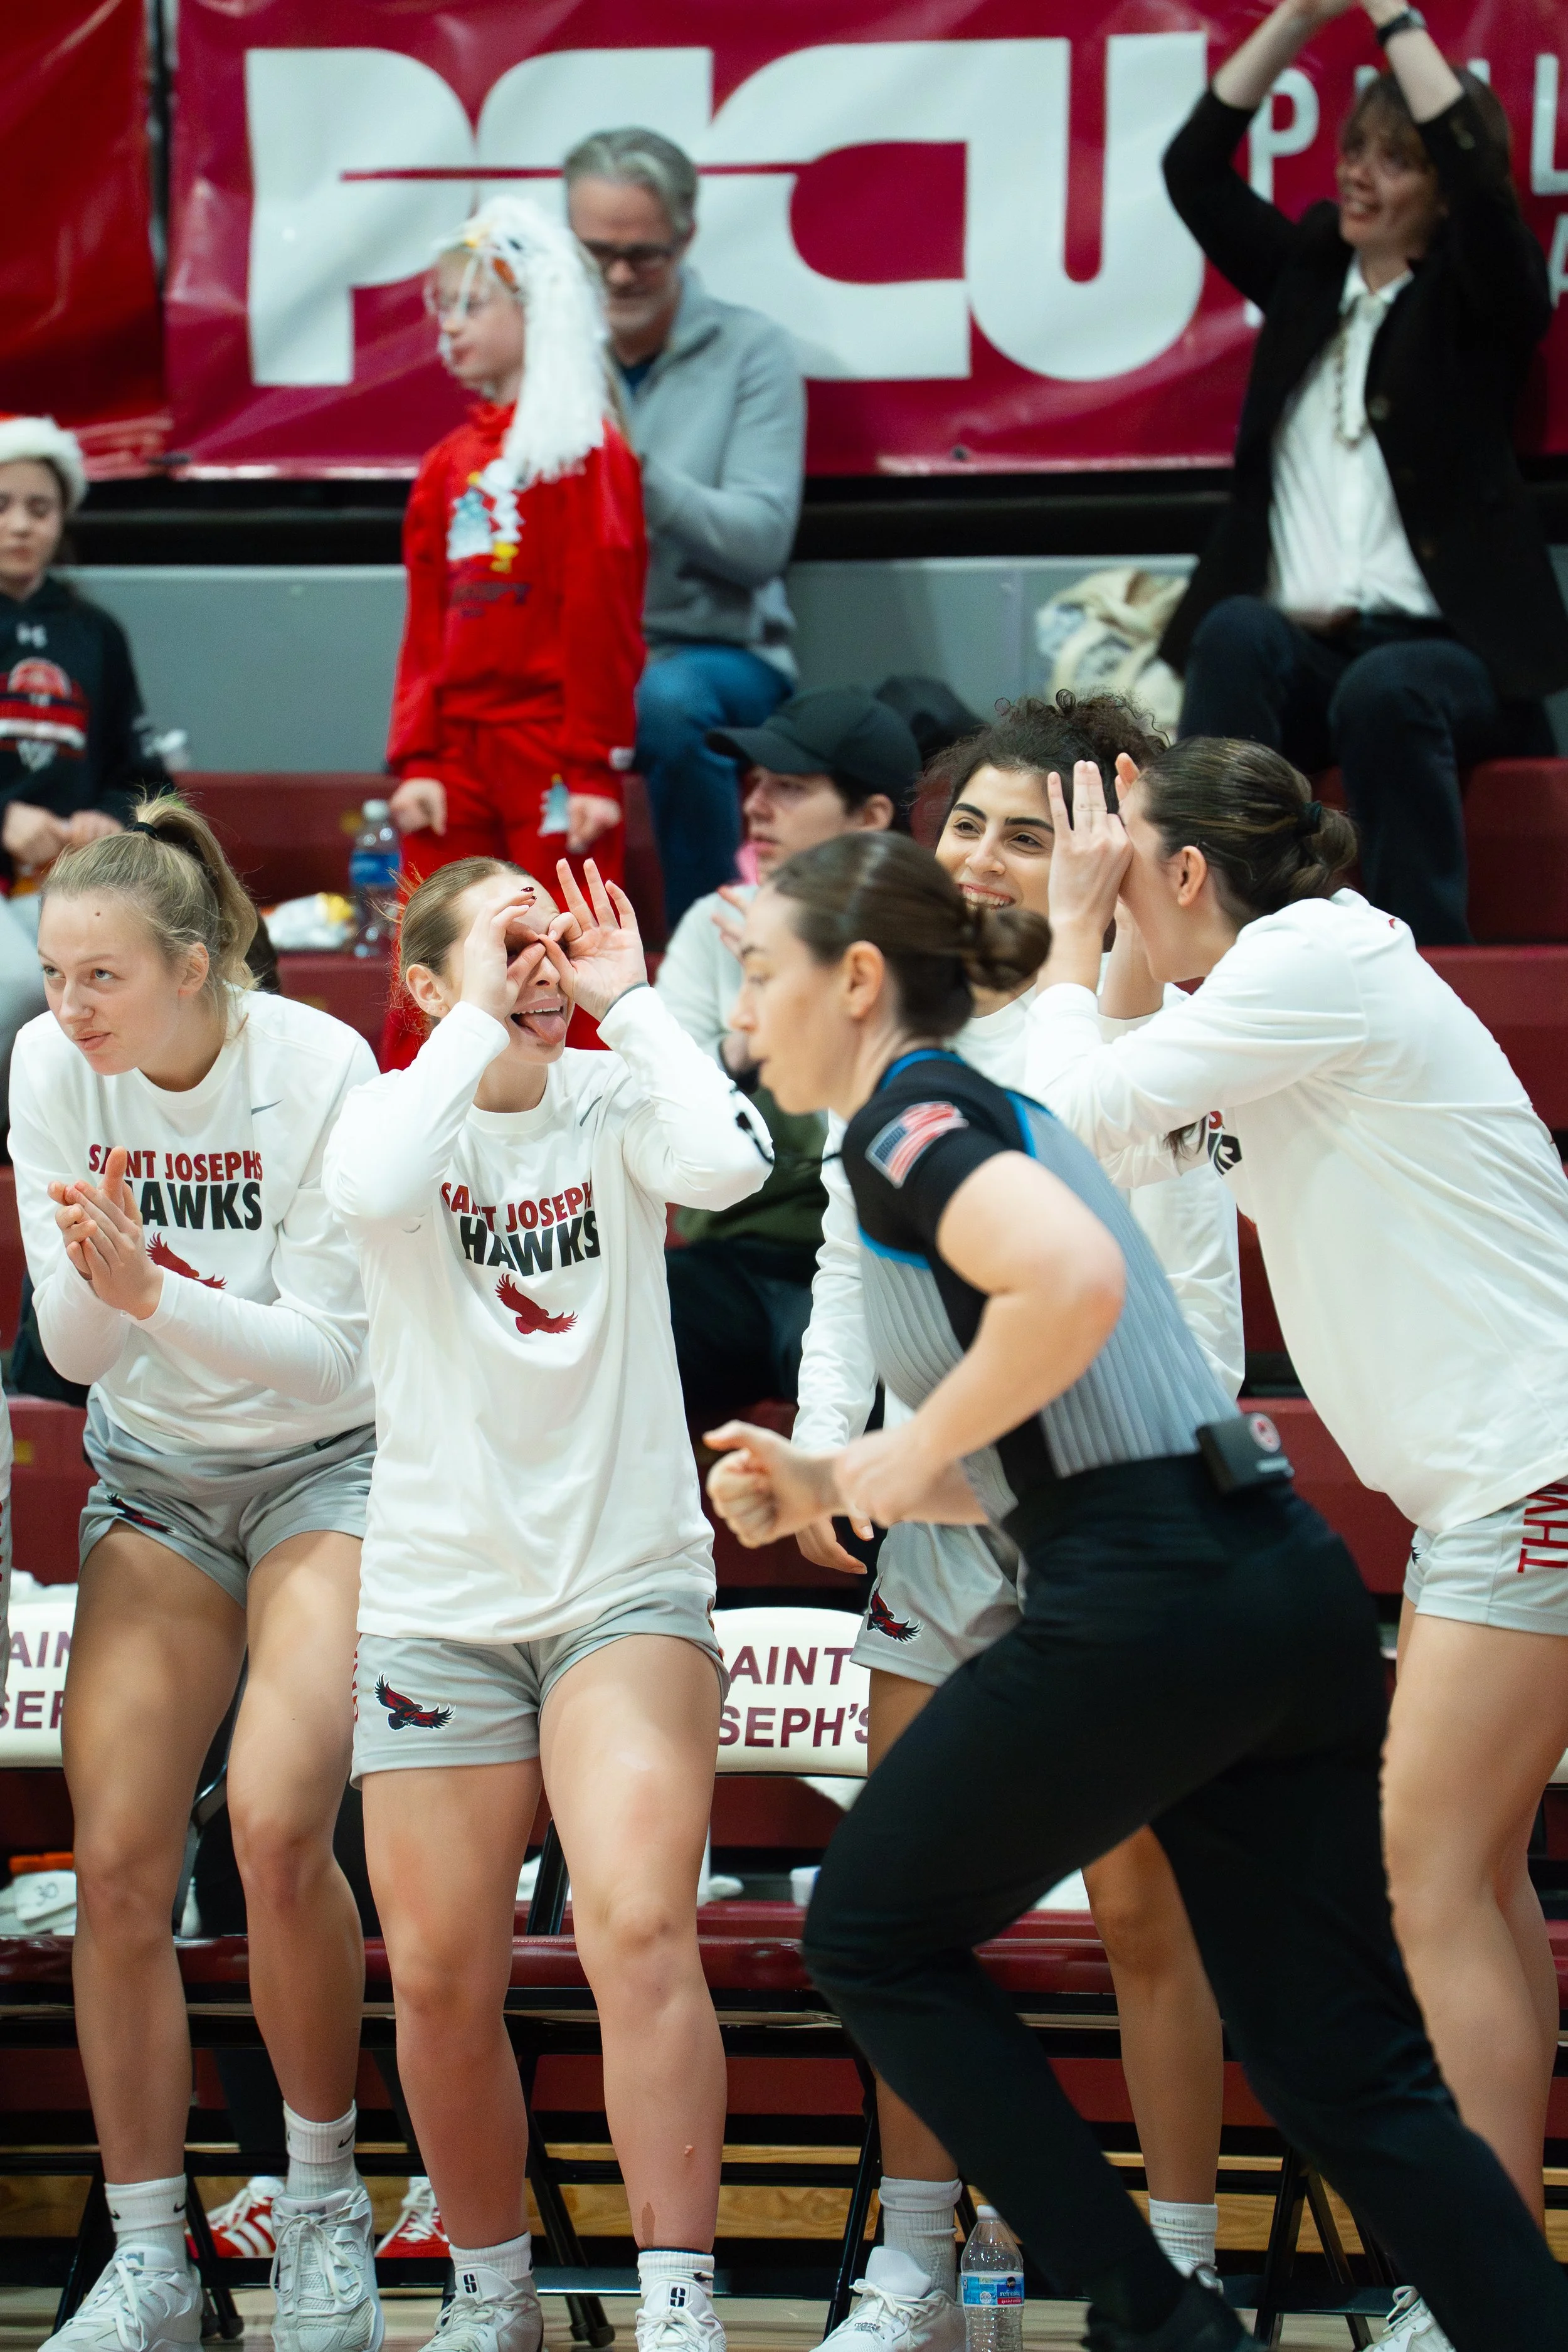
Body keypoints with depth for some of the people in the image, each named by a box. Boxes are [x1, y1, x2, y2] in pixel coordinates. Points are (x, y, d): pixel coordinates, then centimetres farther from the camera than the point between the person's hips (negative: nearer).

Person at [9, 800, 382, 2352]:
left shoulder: (320, 1069, -20)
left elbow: (326, 1347, -19)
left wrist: (156, 1292, -34)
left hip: (323, 1465, -4)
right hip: (152, 1478, 4)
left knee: (276, 1830, -22)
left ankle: (322, 2204, 0)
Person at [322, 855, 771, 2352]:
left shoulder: (616, 1103, -1)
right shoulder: (401, 1110, -1)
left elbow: (730, 1163, -23)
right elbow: (372, 1189, -26)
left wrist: (628, 1000, -13)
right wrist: (482, 1019, -19)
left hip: (627, 1583, -1)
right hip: (438, 1596, 1)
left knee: (638, 1925, -19)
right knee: (441, 1982, 3)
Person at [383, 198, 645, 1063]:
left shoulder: (585, 447, -4)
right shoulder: (449, 462, 15)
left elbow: (602, 613, -9)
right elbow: (426, 623, 14)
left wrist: (594, 765, -14)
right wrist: (415, 757, 5)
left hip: (551, 749, -6)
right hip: (457, 748, 6)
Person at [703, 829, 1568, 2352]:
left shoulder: (908, 1115, -4)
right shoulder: (987, 1111, 24)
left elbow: (1073, 1277, -26)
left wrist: (913, 1450, -13)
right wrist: (822, 1484, 20)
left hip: (1143, 1604, -9)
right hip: (1288, 1584, 9)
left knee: (873, 1939, 10)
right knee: (1343, 2072, 9)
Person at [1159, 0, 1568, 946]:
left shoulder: (1481, 298, 7)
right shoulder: (1306, 269, 19)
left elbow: (1474, 174, -12)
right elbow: (1192, 169, 8)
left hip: (1446, 651, -3)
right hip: (1297, 653, 3)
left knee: (1385, 692, -38)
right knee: (1236, 635, -33)